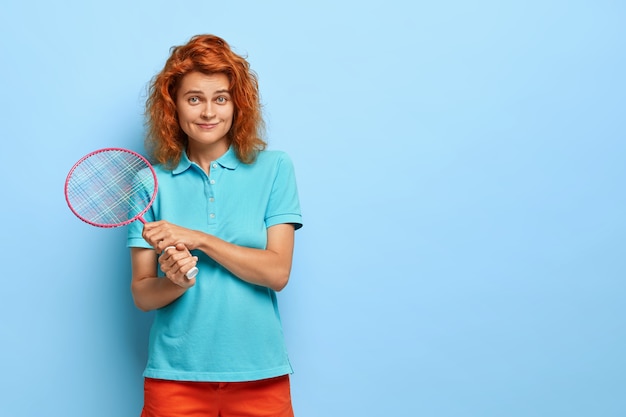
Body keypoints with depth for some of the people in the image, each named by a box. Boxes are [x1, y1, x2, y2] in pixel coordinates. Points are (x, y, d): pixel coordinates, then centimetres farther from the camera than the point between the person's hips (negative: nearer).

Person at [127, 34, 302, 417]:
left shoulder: (274, 168, -2)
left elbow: (277, 273, -9)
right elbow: (141, 294, 1)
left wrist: (199, 239, -16)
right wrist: (176, 282, -19)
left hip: (259, 373, 0)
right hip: (175, 375, 1)